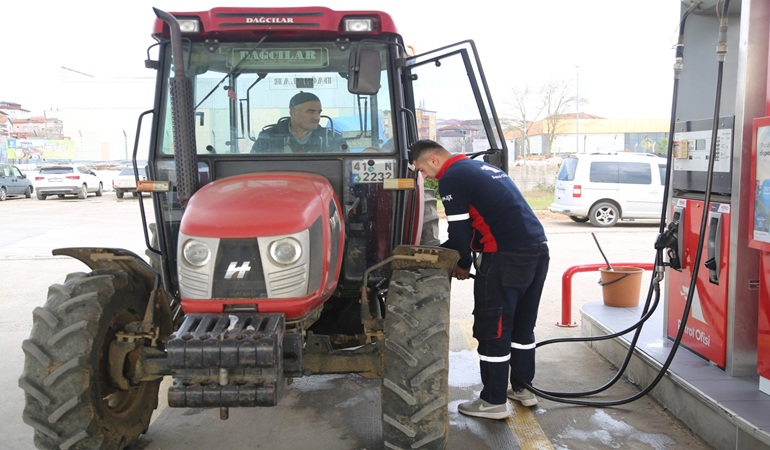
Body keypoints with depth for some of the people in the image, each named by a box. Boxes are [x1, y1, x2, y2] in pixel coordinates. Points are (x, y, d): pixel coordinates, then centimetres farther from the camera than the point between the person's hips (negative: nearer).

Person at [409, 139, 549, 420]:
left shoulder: (451, 178, -6)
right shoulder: (482, 167, 22)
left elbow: (460, 231, -10)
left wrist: (462, 265, 10)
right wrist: (440, 252, 22)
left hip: (507, 258, -9)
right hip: (538, 249, 10)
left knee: (492, 330, 3)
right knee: (522, 325, 21)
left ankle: (494, 402, 12)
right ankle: (523, 389, 33)